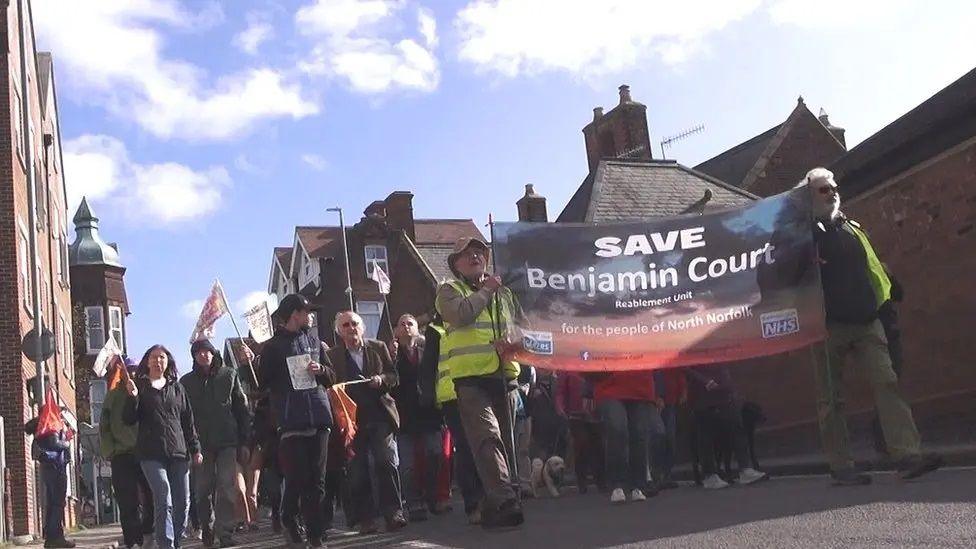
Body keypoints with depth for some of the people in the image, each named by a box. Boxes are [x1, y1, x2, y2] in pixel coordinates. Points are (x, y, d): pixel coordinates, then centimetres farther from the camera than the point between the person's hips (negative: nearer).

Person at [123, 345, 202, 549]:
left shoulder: (176, 388, 16)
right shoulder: (139, 386, 7)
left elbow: (188, 421, 17)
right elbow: (129, 420, 3)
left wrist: (195, 448, 12)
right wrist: (132, 397, -13)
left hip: (178, 451, 4)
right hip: (151, 454, -4)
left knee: (182, 503, 2)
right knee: (164, 501, -15)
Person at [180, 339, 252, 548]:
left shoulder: (229, 375, 8)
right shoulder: (187, 381, 9)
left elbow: (242, 409, 7)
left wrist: (244, 442, 1)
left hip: (228, 441, -1)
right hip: (201, 443, 1)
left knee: (227, 489, -7)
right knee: (203, 491, 5)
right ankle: (207, 529, 20)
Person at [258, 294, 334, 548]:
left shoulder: (314, 341, 18)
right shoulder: (273, 346, 5)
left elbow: (331, 377, 20)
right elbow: (262, 382, 4)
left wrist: (320, 370, 0)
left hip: (319, 418, 4)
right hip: (292, 420, -4)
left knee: (317, 481, 3)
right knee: (297, 479, -6)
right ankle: (289, 523, 18)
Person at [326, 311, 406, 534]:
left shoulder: (378, 348, 11)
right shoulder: (332, 355, 6)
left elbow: (394, 377, 13)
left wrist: (382, 379, -7)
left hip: (380, 415, 1)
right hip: (352, 419, 0)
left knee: (387, 462, -10)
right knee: (358, 471, 0)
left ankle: (393, 512, -5)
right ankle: (365, 519, 6)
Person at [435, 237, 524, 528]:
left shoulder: (503, 292, 21)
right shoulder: (449, 290, 6)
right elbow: (460, 314, -15)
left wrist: (515, 343, 1)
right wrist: (486, 290, -3)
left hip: (505, 375, 6)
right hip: (470, 377, -5)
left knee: (504, 441, 9)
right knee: (487, 437, -20)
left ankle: (497, 505, 20)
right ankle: (505, 501, -28)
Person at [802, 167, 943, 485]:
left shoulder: (852, 229, 21)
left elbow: (872, 267, 24)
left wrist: (883, 299, 14)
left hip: (866, 322, 5)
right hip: (829, 325, -5)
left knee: (887, 382, -9)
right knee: (831, 398, 0)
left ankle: (908, 456, -15)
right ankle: (841, 468, 5)